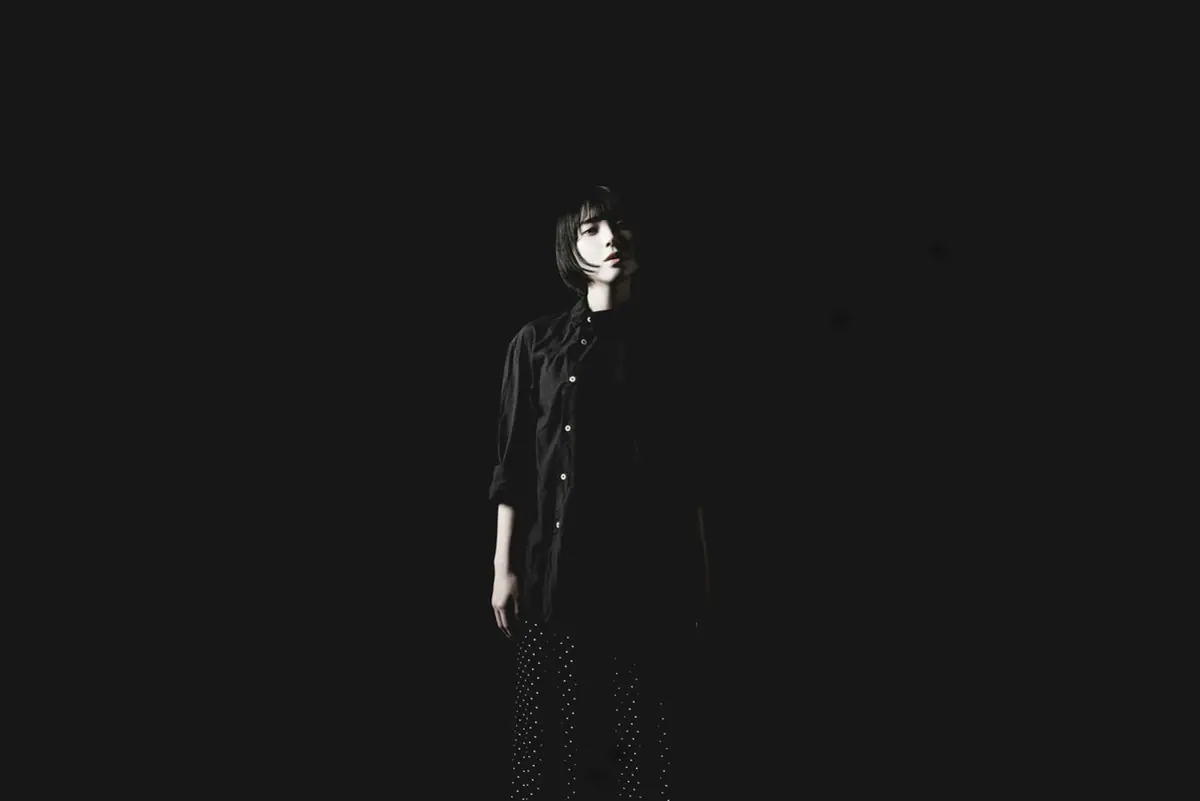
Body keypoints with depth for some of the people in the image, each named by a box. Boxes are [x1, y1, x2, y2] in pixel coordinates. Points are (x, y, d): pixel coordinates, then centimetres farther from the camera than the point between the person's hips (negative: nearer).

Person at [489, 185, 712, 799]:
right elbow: (513, 462, 2)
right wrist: (505, 567, -2)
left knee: (648, 736, 5)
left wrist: (701, 565, 9)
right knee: (559, 730, 5)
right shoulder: (537, 343, 3)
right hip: (561, 566, -1)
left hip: (652, 566, 1)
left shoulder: (663, 342, 8)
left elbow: (688, 467, 9)